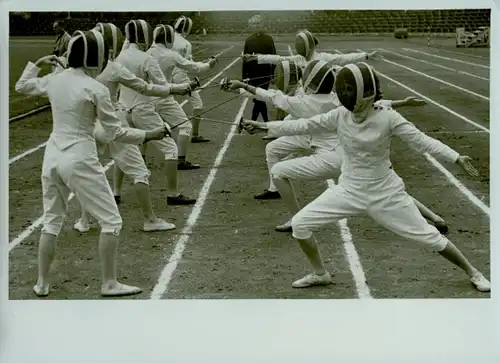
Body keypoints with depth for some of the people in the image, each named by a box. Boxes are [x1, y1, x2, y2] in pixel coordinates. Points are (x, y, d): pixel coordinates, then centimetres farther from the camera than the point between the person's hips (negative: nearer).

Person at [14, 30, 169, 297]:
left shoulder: (54, 80, 3)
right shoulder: (96, 89, -13)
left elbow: (21, 87, 23)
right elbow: (114, 133, -9)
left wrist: (37, 63, 35)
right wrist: (149, 135, -1)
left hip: (52, 158, 6)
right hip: (80, 160, -6)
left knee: (52, 222, 19)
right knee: (111, 222, 4)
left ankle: (42, 284, 20)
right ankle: (109, 284, 4)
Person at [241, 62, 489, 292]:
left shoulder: (387, 117, -20)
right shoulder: (340, 115, -9)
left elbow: (421, 140, -21)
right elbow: (304, 126, 0)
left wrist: (456, 158, -34)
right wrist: (266, 126, -3)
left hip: (385, 193, -4)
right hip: (349, 191, 4)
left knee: (428, 236, -1)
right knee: (299, 224, -4)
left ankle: (472, 273, 24)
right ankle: (320, 274, 18)